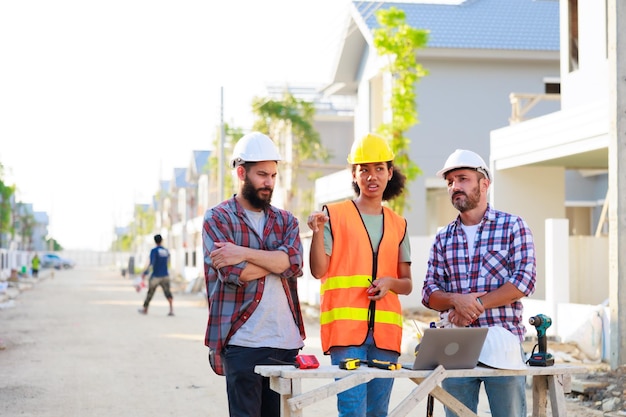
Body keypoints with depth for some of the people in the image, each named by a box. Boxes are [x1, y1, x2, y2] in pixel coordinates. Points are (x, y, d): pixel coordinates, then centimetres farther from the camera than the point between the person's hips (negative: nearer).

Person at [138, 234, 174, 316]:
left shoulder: (154, 250, -9)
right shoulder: (166, 251, 8)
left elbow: (151, 263, -20)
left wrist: (145, 272, -18)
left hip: (156, 275, -3)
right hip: (165, 275, 4)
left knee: (150, 292, 12)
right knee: (167, 292, -5)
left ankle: (145, 309, 28)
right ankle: (171, 309, -25)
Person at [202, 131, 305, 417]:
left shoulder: (286, 221, 16)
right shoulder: (217, 218, 2)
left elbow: (295, 262, -5)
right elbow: (235, 273, -12)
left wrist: (244, 253, -14)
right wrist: (277, 260, -2)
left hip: (286, 342, 5)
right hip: (242, 342, -4)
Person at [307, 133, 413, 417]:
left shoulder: (398, 225, 16)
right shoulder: (334, 215, 4)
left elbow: (407, 285, 17)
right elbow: (318, 271, -3)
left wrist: (390, 283, -4)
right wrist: (318, 232, -18)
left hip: (385, 330, 4)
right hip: (346, 327, -4)